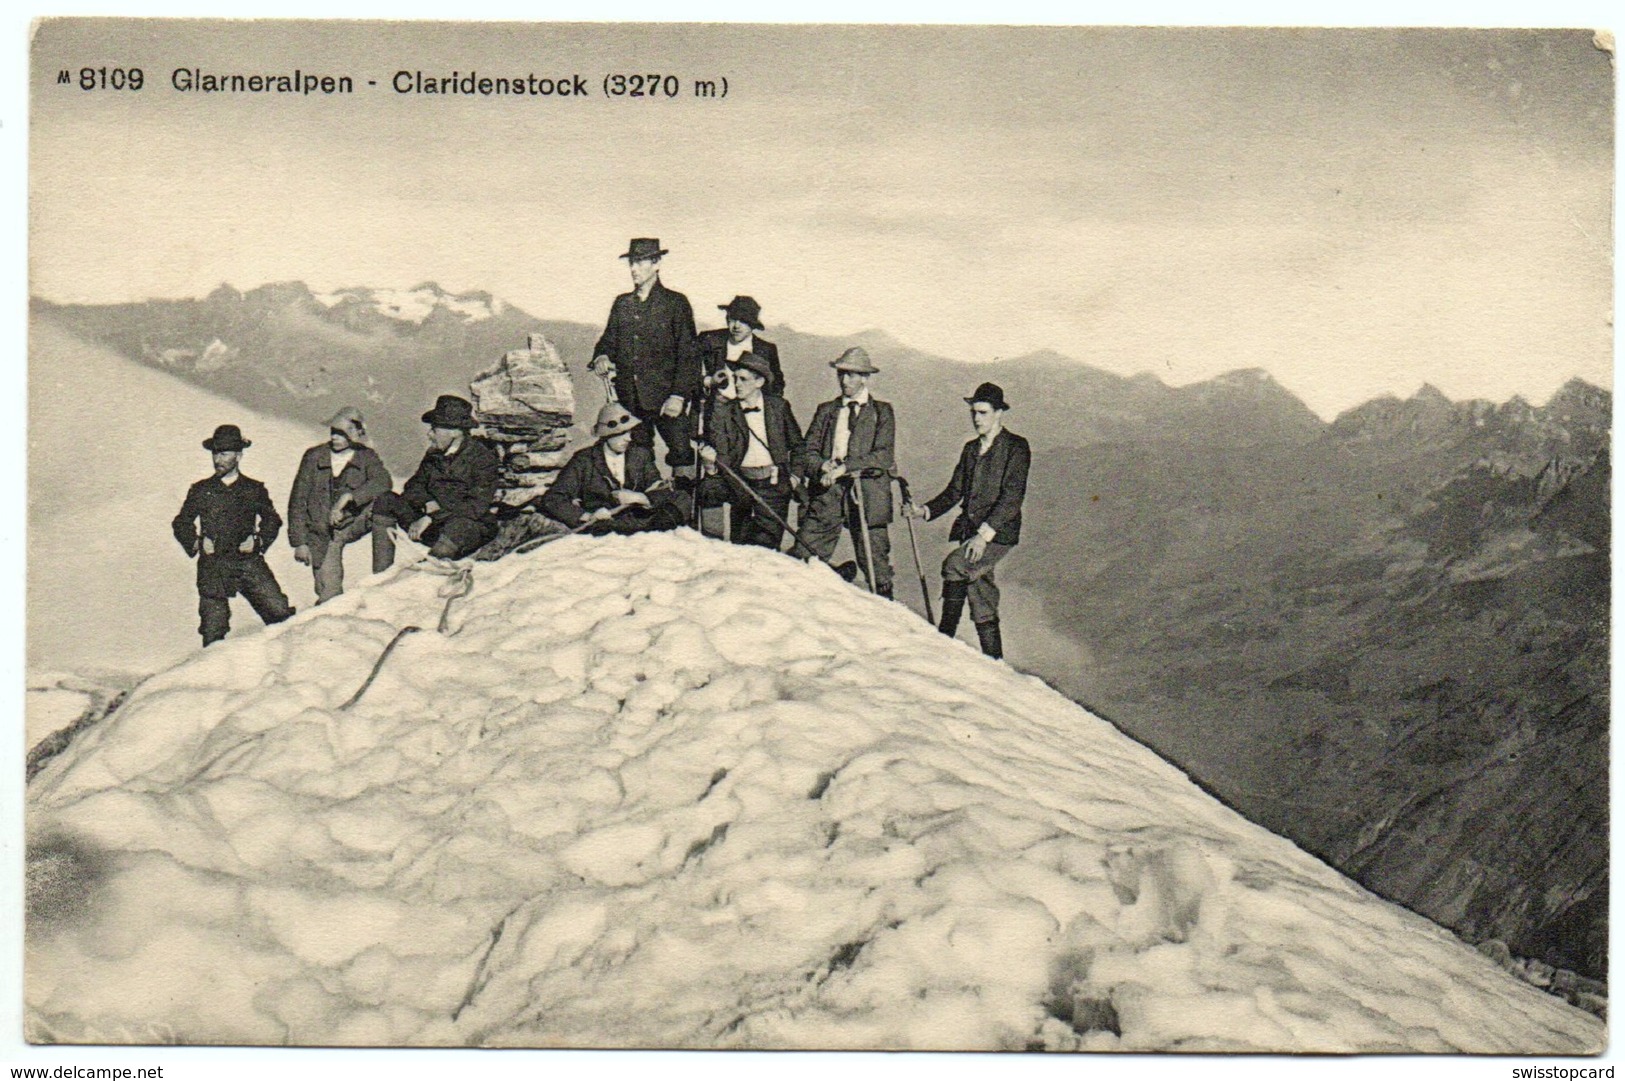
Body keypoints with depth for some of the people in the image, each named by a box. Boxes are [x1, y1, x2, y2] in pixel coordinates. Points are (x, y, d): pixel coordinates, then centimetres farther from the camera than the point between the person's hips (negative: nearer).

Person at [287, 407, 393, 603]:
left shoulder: (367, 457, -3)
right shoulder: (313, 456, -1)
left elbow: (383, 482, -25)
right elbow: (297, 501, 1)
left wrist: (347, 497, -37)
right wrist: (299, 542, -4)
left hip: (355, 523, 0)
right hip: (322, 533, 0)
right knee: (329, 596, -13)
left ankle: (382, 578, -26)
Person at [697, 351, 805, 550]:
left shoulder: (779, 406, 4)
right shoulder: (724, 411, 3)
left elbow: (797, 445, 14)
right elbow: (721, 451, -4)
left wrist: (795, 474, 6)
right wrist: (711, 458, -25)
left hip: (773, 485, -1)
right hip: (741, 486, 1)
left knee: (766, 545, -8)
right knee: (740, 547, 3)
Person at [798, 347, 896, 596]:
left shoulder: (881, 411, 8)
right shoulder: (825, 410, 19)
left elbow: (884, 456, -6)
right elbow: (808, 454, 11)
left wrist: (844, 467, -15)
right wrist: (824, 467, -12)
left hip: (867, 493, -3)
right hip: (827, 492, 3)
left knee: (875, 565, -2)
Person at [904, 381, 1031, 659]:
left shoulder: (1016, 447, -3)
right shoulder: (971, 449, 19)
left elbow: (1012, 497, -13)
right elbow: (954, 492, 19)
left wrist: (984, 534, -22)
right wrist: (925, 511, 0)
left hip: (998, 533, -7)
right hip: (971, 532, 7)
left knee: (954, 566, -28)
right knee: (983, 607, 6)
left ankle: (945, 643, -23)